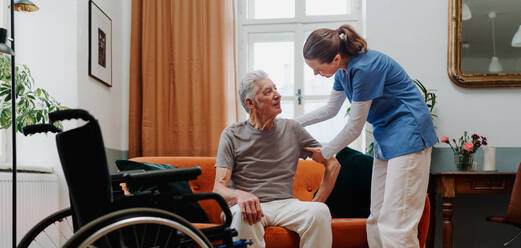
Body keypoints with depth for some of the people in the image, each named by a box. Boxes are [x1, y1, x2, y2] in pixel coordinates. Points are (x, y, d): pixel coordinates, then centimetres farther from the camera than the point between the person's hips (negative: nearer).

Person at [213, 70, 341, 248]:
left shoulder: (291, 129, 10)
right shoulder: (232, 135, 3)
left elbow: (333, 165, 15)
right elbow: (219, 188, -5)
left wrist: (316, 204, 4)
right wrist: (240, 195, -30)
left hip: (284, 203, 2)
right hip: (249, 206, -2)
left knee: (321, 211, -28)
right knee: (244, 215, -37)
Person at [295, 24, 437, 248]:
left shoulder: (365, 68, -23)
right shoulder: (344, 69, 5)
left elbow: (354, 127, -16)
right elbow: (331, 109, 20)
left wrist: (325, 153, -2)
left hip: (407, 136, -9)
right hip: (386, 137, 10)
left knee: (395, 222, -11)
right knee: (376, 220, 9)